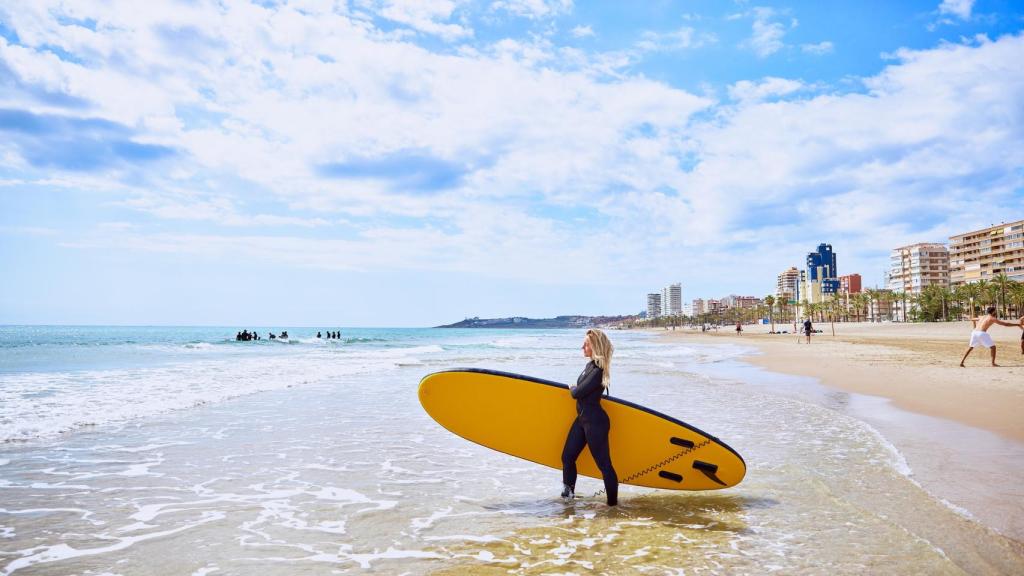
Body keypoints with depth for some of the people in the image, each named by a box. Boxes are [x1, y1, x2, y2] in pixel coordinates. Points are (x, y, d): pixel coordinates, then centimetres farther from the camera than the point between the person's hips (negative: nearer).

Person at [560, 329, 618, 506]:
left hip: (595, 422, -10)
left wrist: (571, 388, -1)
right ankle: (568, 491, 31)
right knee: (567, 456, 15)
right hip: (582, 419, 10)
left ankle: (612, 501, 11)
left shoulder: (598, 371, -21)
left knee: (603, 463, 0)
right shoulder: (590, 365, 9)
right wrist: (575, 389, -4)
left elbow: (578, 393, -19)